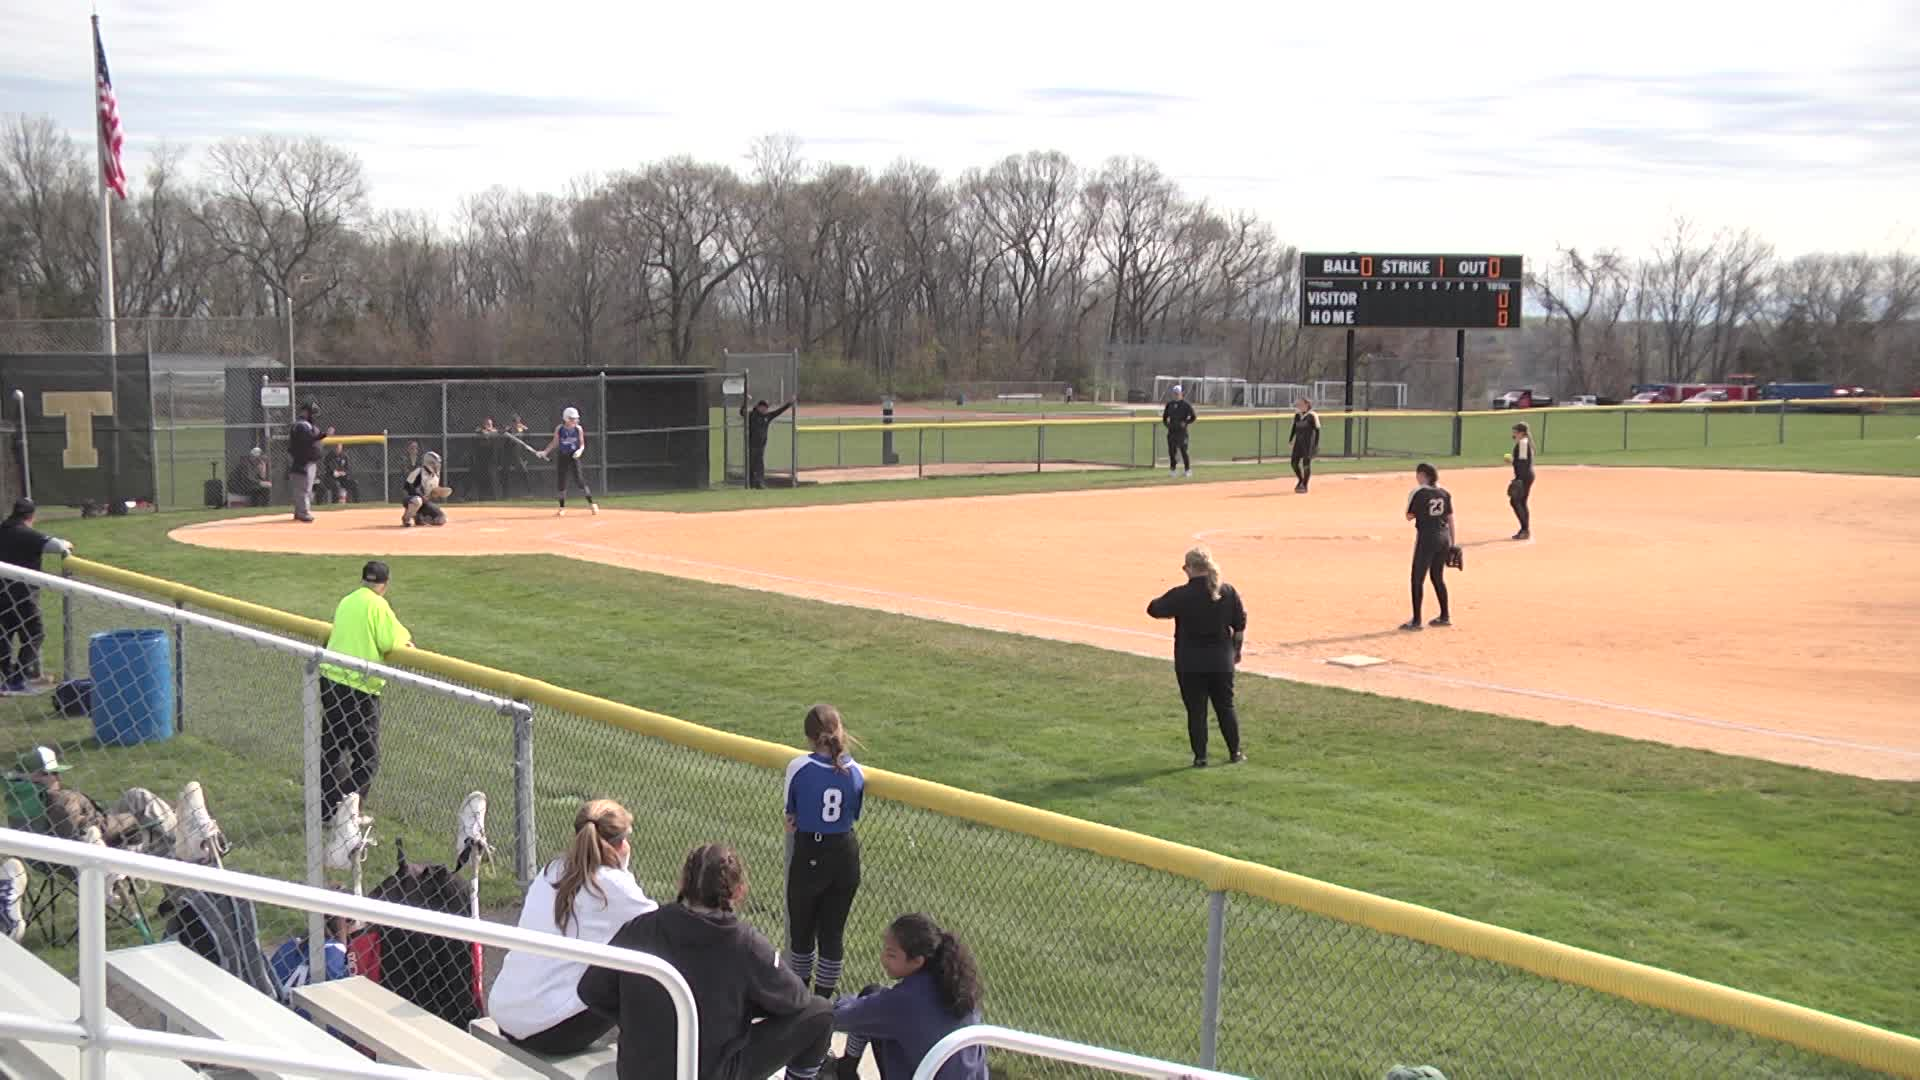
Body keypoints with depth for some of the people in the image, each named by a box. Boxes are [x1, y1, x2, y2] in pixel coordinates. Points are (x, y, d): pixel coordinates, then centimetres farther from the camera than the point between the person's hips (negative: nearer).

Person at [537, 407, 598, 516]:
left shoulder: (578, 429, -3)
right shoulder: (559, 429, -2)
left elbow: (582, 444, 4)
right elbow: (554, 443, 9)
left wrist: (580, 450, -16)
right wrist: (545, 452, 3)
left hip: (573, 457, -2)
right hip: (562, 457, 2)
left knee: (579, 480, -11)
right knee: (560, 483, 4)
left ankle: (591, 504, -1)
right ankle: (562, 508, 16)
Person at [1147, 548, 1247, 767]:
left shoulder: (1180, 595, -15)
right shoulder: (1228, 592, -3)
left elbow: (1154, 609, -2)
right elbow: (1240, 625, 3)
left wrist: (1171, 607, 18)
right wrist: (1237, 649, 16)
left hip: (1190, 663, -3)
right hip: (1221, 661, 3)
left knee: (1196, 710, 5)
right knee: (1225, 706, 16)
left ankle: (1200, 757, 7)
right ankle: (1235, 753, 23)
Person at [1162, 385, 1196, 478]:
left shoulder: (1185, 405, -4)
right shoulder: (1169, 404, 11)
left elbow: (1193, 417, -4)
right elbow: (1165, 416, 21)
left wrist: (1185, 423, -12)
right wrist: (1166, 423, 7)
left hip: (1181, 431, -5)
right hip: (1171, 431, 5)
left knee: (1183, 450, -4)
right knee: (1171, 450, 5)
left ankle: (1188, 470, 5)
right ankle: (1173, 469, 15)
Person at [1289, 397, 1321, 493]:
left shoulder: (1312, 416, -11)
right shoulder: (1297, 415, 9)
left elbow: (1317, 430, -9)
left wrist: (1316, 444, -12)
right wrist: (1291, 439, 15)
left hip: (1308, 442, -7)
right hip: (1298, 441, 7)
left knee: (1306, 463, -4)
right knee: (1294, 462, 6)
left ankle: (1305, 485, 6)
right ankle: (1300, 480, 29)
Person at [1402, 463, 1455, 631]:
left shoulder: (1419, 493, -11)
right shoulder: (1444, 493, 6)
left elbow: (1409, 516, -7)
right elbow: (1450, 519, 9)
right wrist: (1452, 542, 14)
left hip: (1426, 538, -7)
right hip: (1444, 538, 7)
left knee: (1417, 579, 0)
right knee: (1438, 577, 19)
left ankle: (1416, 620, -2)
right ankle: (1445, 617, 24)